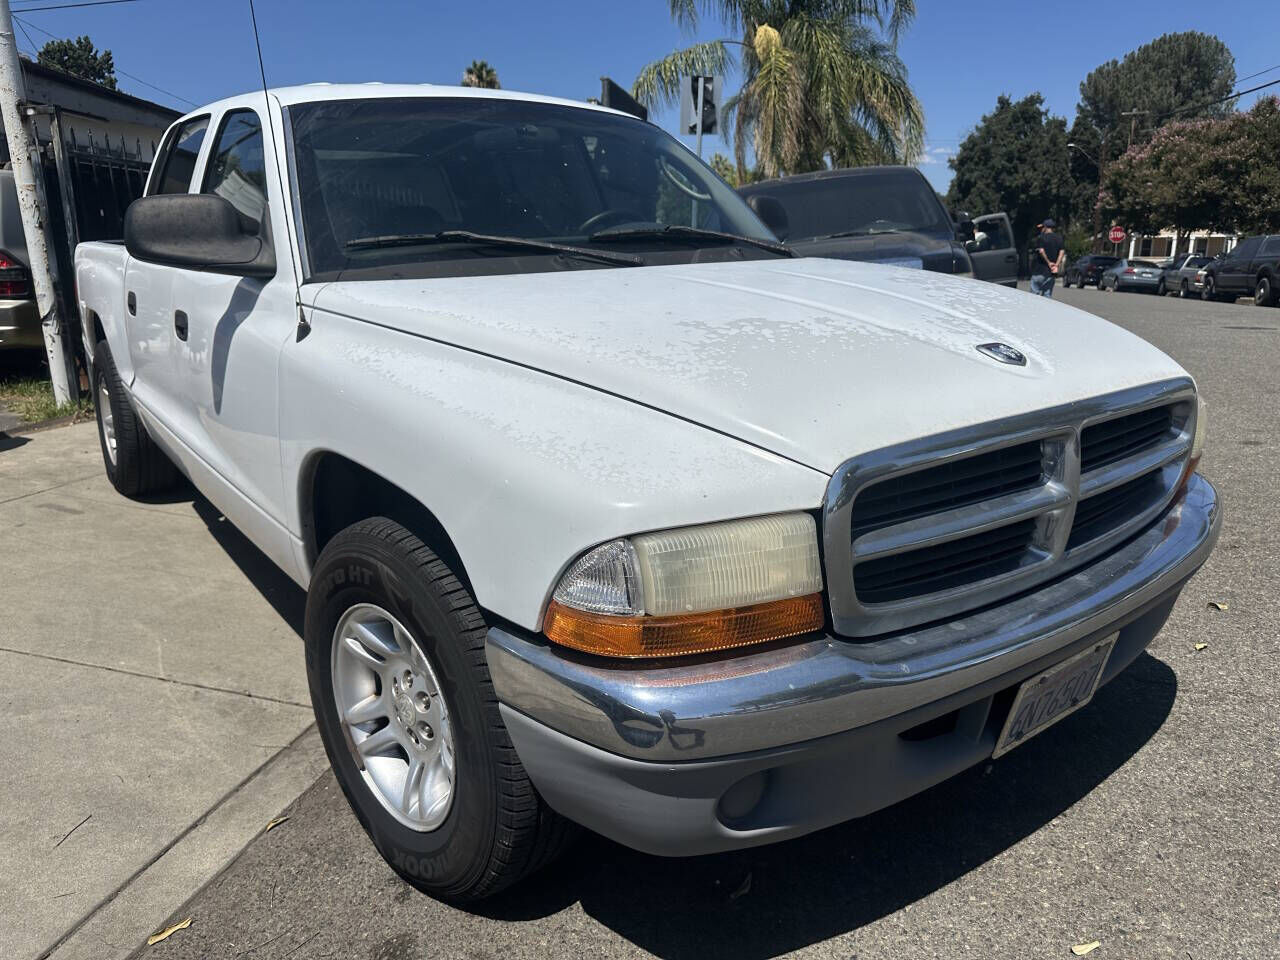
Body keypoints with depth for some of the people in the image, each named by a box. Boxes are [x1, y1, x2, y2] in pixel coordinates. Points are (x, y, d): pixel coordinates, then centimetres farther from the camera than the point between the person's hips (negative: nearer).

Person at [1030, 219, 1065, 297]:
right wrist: (1057, 265, -6)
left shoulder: (1041, 238, -4)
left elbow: (1041, 251, -16)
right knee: (1047, 295, 8)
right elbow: (1062, 252, 0)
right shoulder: (1059, 239, 12)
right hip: (1051, 273, 5)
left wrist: (1048, 262, -7)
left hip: (1040, 271, -5)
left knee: (1034, 293, -3)